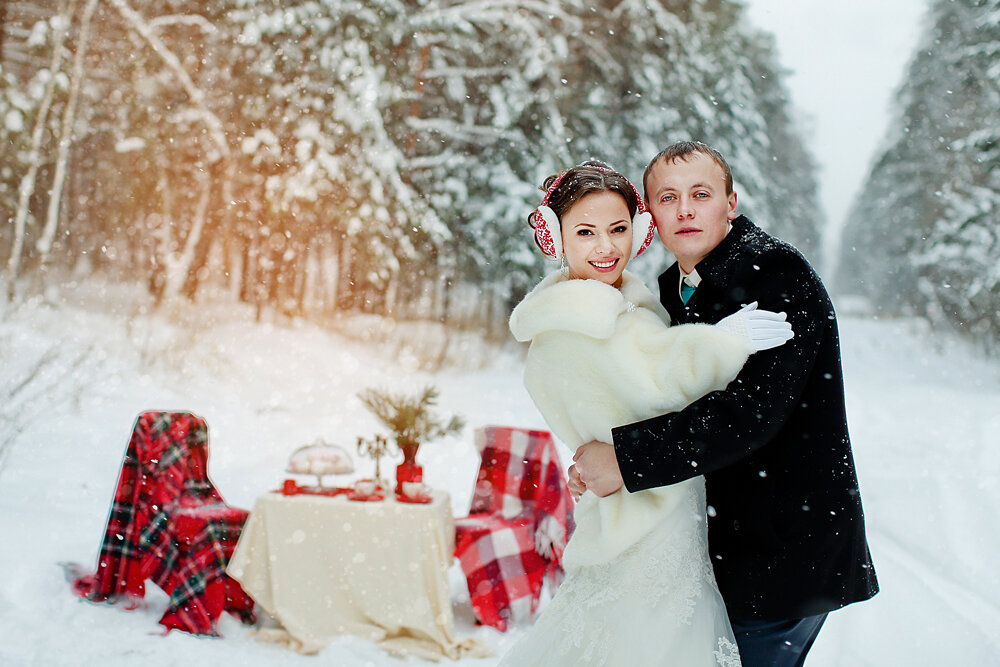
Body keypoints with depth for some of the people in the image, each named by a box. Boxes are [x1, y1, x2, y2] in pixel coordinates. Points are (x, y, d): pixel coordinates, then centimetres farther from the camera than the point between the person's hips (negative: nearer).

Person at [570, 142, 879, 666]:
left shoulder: (777, 273, -17)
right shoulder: (672, 290, 9)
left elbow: (751, 409, -28)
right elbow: (664, 401, 12)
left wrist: (627, 458, -28)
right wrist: (594, 462, -7)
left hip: (786, 543, -8)